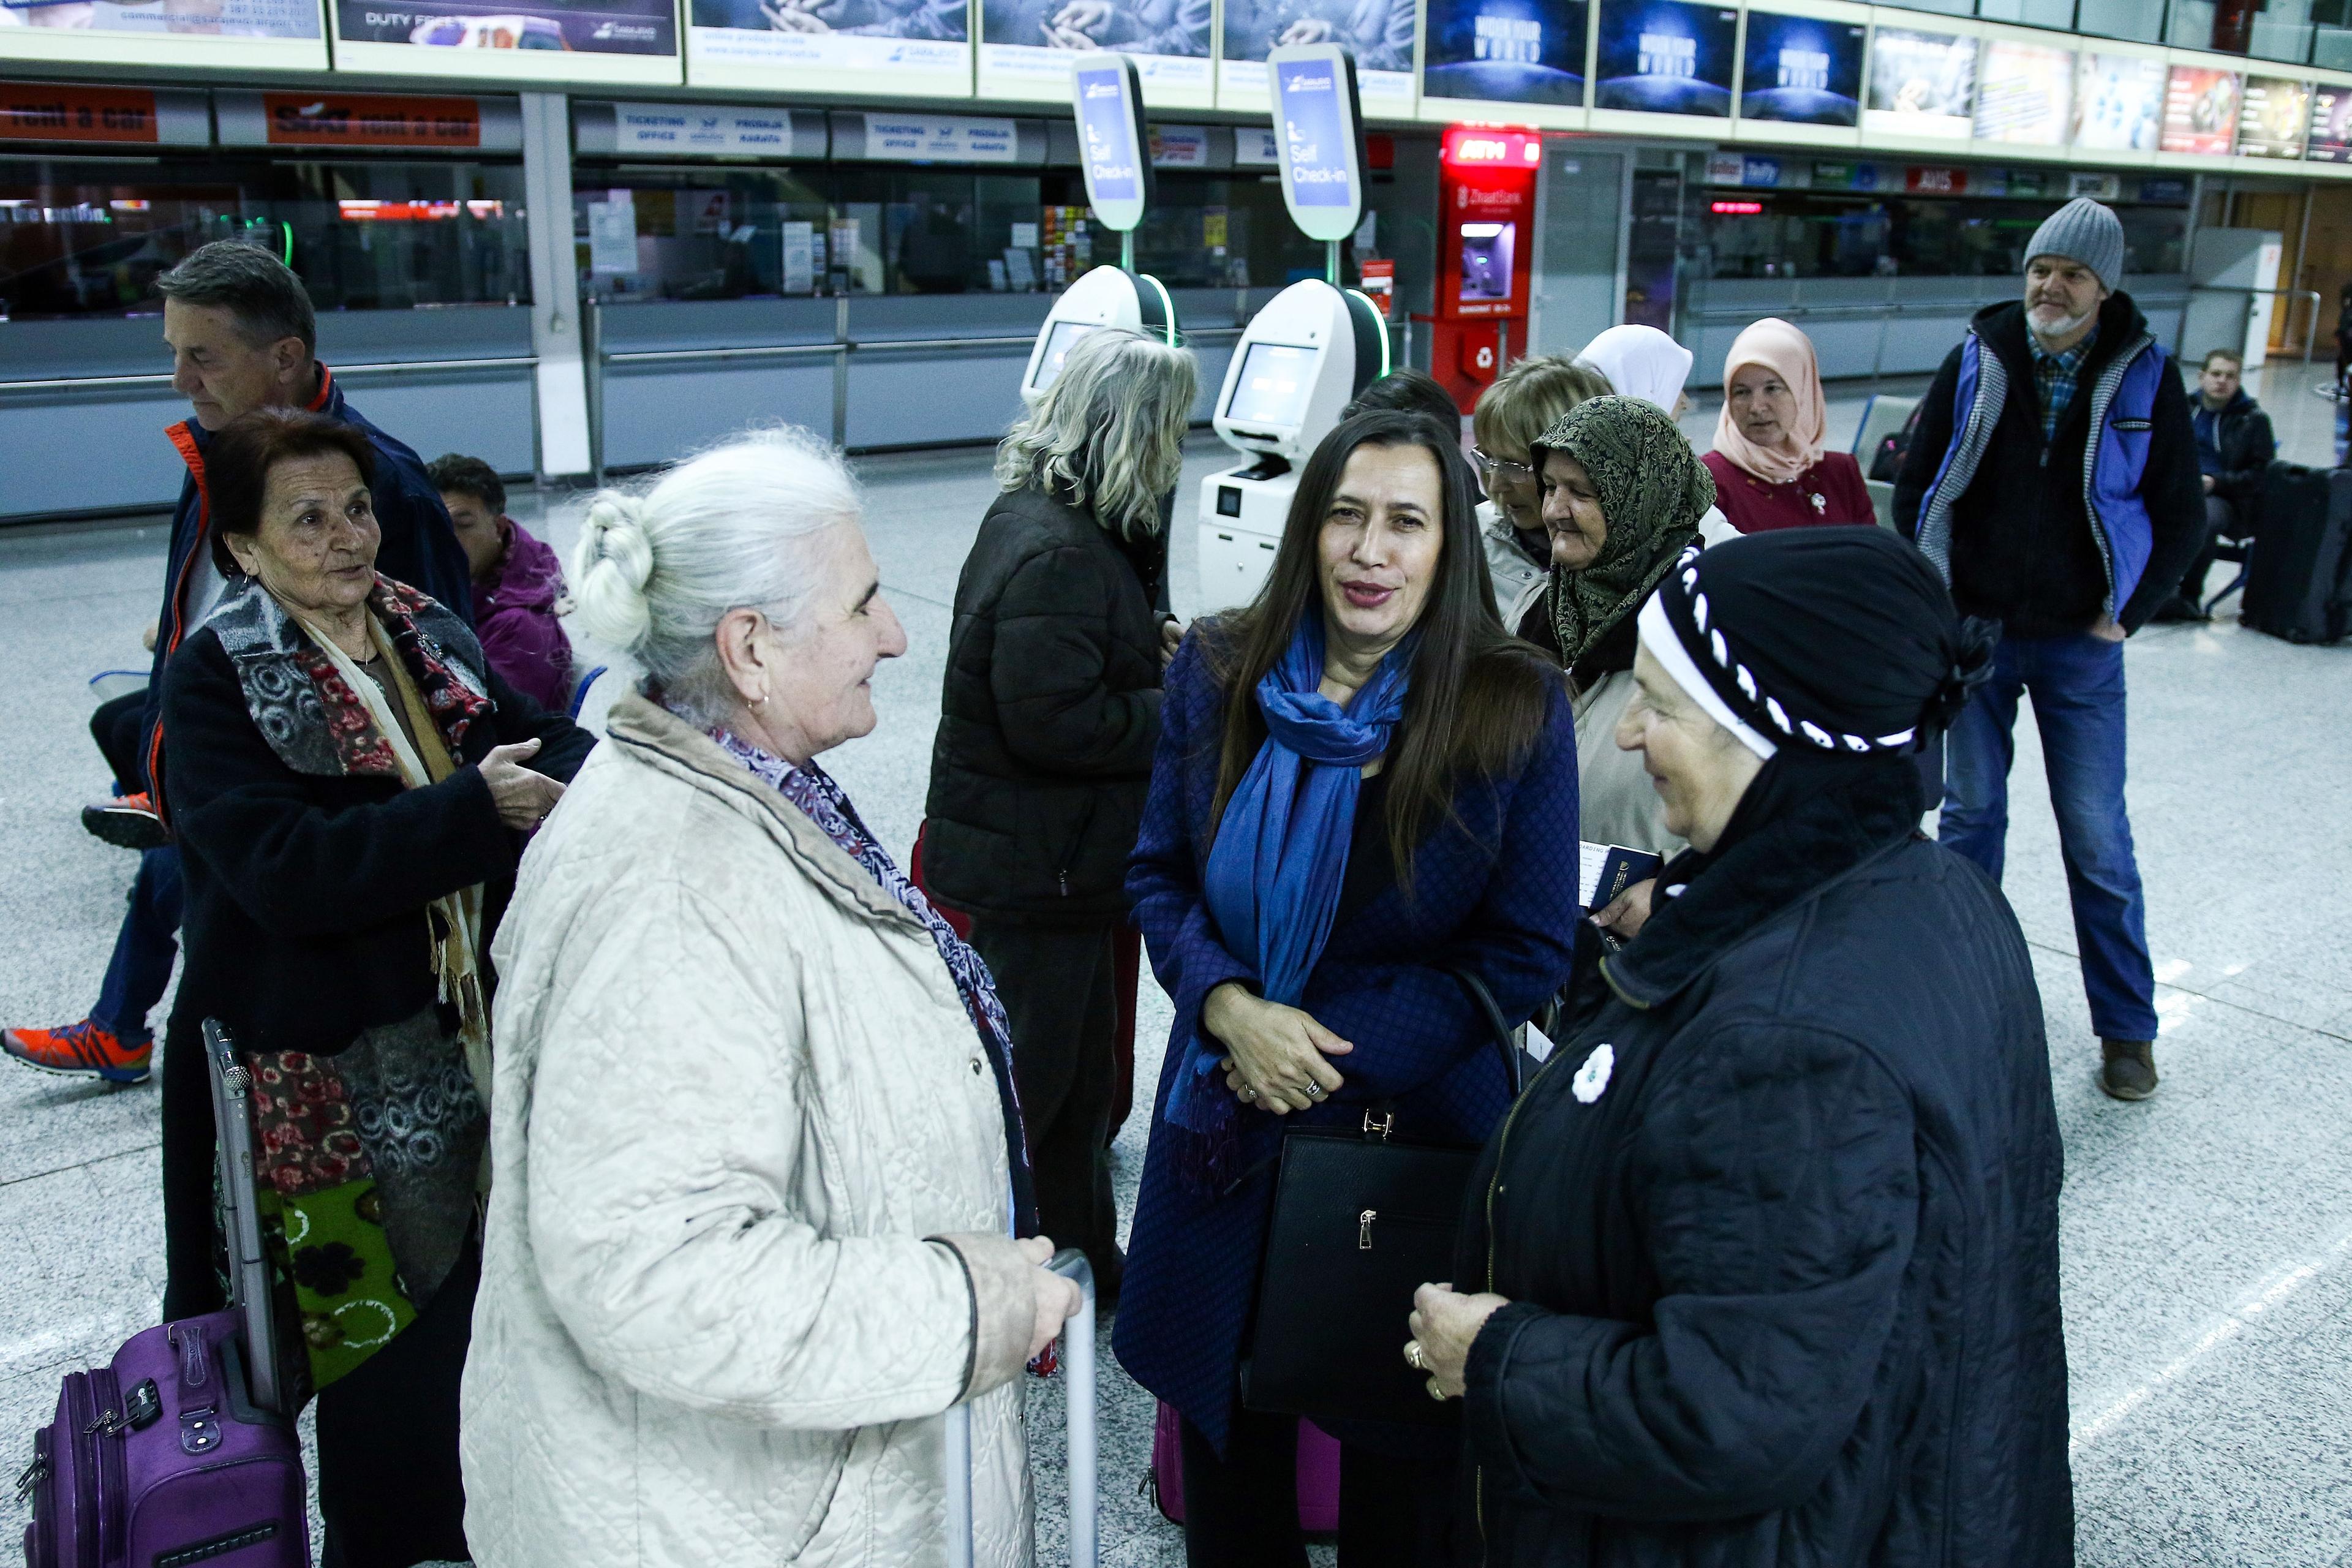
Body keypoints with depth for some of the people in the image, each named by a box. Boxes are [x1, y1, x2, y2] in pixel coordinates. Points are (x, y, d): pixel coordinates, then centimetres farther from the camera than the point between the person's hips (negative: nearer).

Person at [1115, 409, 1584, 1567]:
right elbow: (1158, 877, 3)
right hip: (1229, 1122, 3)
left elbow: (1529, 951, -9)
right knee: (1229, 1436, 21)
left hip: (1420, 1132, -2)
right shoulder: (1215, 674, -4)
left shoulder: (1518, 710, -12)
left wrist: (1340, 1050, -17)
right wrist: (1228, 1006, -16)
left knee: (1402, 1473, 17)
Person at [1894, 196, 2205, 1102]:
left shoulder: (2144, 376, -4)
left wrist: (2127, 615, -3)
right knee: (1970, 814, 11)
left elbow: (2182, 516, 3)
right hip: (1974, 633, 1)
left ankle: (2127, 1028, 15)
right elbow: (1916, 485, 4)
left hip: (2080, 645, -1)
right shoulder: (1978, 360, -2)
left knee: (2097, 836, 3)